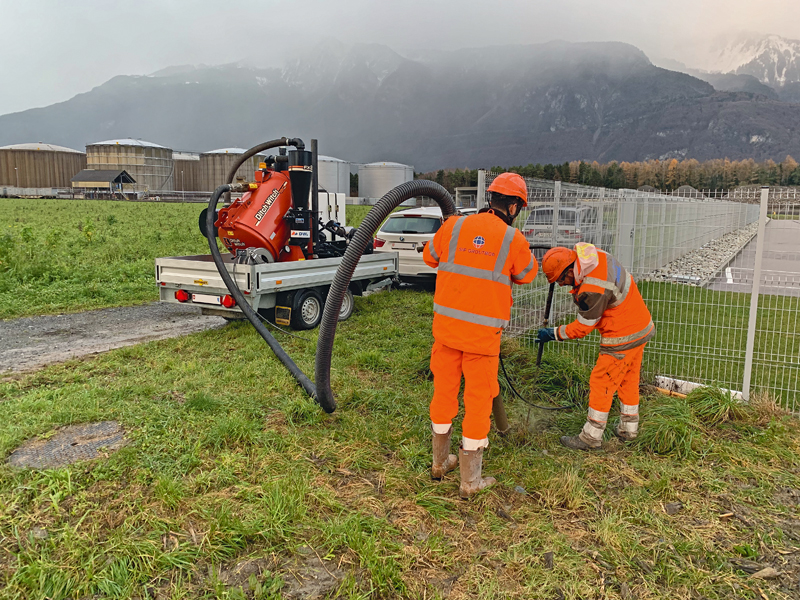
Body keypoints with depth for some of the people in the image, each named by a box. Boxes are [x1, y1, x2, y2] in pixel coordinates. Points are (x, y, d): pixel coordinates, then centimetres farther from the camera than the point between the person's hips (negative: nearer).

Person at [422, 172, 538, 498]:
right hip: (482, 330, -3)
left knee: (444, 389, 17)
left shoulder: (454, 226, 0)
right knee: (478, 398, 8)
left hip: (446, 322, 4)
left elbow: (430, 256, 18)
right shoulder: (514, 239, -7)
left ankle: (440, 462, 35)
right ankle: (470, 480, 17)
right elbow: (527, 274, 12)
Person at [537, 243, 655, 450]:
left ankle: (591, 437, 8)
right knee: (628, 379, 20)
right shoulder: (597, 255, -6)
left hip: (623, 336, -10)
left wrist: (553, 334, -7)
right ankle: (628, 429, 34)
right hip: (641, 326, 10)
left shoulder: (593, 290, -30)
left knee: (601, 382, -1)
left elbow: (582, 327, -19)